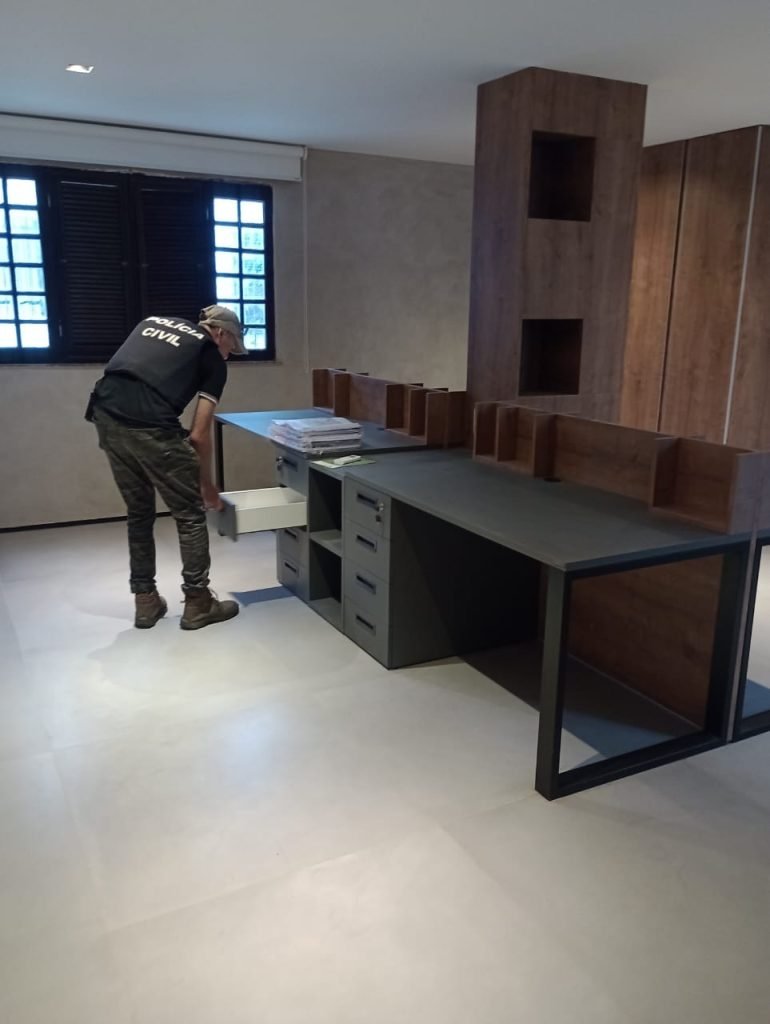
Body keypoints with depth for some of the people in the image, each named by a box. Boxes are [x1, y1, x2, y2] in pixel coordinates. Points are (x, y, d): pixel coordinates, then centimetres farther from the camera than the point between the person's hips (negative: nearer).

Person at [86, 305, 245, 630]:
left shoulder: (154, 321, 28)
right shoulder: (213, 357, 10)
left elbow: (123, 371, 21)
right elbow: (198, 435, 6)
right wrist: (207, 485, 17)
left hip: (105, 416, 7)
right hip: (149, 427, -6)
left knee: (139, 514, 21)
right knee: (190, 514, 11)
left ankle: (146, 601, 28)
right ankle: (198, 603, 18)